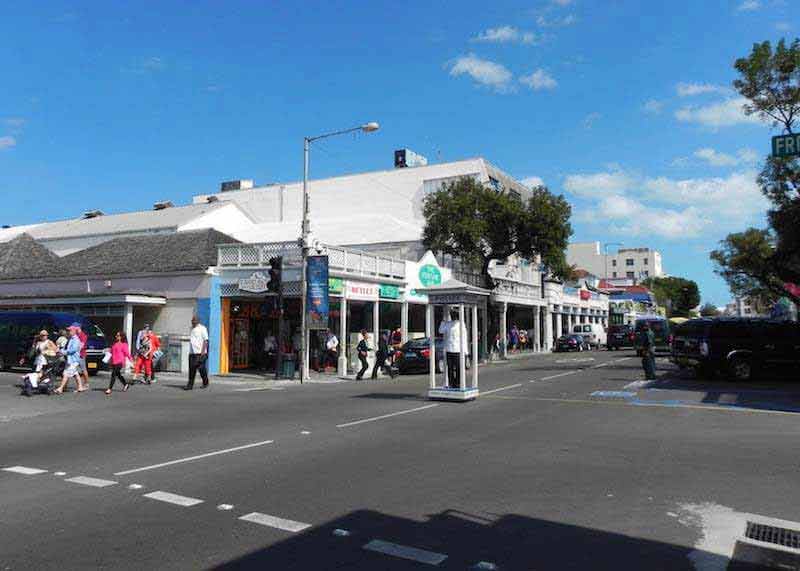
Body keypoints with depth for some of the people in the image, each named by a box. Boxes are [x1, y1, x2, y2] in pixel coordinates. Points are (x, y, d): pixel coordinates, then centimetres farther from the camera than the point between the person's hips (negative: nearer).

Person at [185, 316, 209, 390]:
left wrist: (203, 351, -18)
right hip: (192, 353, 7)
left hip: (200, 353, -7)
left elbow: (205, 340, -10)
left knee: (201, 368, -8)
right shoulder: (192, 329, 18)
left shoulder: (202, 328, -5)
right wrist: (190, 351, 19)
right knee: (191, 369, 7)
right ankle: (190, 385, 12)